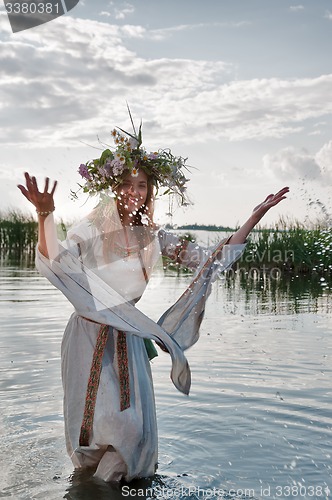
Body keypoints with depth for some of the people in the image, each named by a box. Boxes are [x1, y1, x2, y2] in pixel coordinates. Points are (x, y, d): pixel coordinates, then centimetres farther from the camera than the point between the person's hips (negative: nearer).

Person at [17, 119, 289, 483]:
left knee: (133, 423, 7)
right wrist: (45, 215, -44)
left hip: (128, 338, 4)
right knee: (93, 417, 6)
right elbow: (54, 262, -27)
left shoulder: (151, 237, 1)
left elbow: (210, 259, 1)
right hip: (89, 336, -3)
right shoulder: (91, 230, -11)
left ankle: (112, 478, 35)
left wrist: (255, 216, -4)